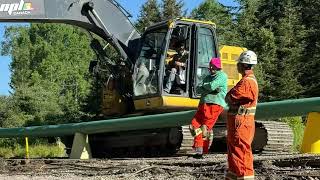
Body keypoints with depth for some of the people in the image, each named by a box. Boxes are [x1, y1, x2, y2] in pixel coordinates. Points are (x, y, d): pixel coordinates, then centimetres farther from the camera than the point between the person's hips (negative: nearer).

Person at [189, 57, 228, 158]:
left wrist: (204, 86, 6)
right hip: (203, 104, 8)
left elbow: (212, 86, -16)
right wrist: (211, 90, -6)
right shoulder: (208, 77, 24)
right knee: (194, 125, -2)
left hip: (215, 105, -8)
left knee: (206, 127, -10)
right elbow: (198, 90, 10)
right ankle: (199, 149, 4)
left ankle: (202, 151, -2)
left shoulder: (222, 76, 1)